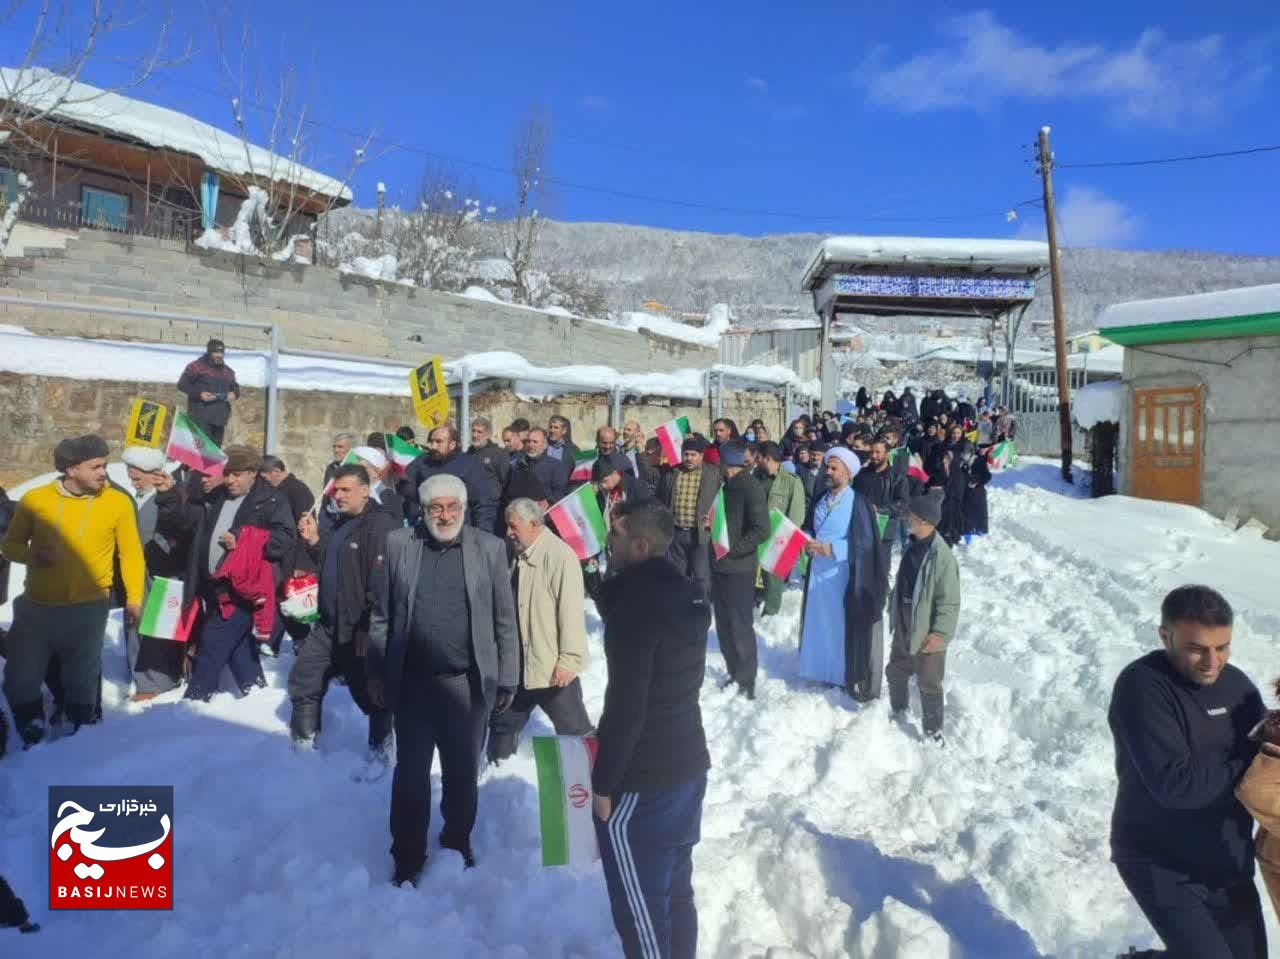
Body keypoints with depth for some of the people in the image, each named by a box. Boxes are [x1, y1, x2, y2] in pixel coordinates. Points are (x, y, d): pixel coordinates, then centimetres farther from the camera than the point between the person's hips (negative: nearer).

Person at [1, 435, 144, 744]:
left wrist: (134, 598, -2)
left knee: (81, 681, 13)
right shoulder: (35, 500, -6)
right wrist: (33, 554, -15)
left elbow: (131, 553, 1)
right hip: (36, 607, 1)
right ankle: (32, 736, 31)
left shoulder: (118, 502, -7)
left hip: (88, 609, -1)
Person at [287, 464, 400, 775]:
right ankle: (303, 741, 36)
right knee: (302, 681, 17)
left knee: (371, 693, 7)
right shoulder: (341, 524, 14)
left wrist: (371, 627, -26)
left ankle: (380, 750, 26)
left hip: (361, 628, -9)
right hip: (328, 623, 9)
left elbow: (382, 583, -25)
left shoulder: (382, 526, -19)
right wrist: (314, 542, 7)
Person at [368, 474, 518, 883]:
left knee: (463, 773, 14)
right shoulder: (399, 544, -1)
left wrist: (508, 679, -1)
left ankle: (458, 847, 35)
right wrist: (376, 672, 3)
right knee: (410, 772, 11)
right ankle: (408, 857, 28)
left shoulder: (490, 548, -3)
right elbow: (381, 615, 4)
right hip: (412, 681, 0)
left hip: (468, 683, 0)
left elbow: (505, 620, -1)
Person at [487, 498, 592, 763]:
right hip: (520, 663, 8)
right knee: (503, 719, 20)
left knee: (573, 727, 7)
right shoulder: (520, 555, 7)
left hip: (553, 667, -8)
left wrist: (569, 660, -21)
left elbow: (571, 611, -21)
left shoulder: (559, 555, -19)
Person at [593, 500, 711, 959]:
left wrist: (604, 783, -12)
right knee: (675, 891, 19)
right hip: (688, 763, 9)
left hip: (642, 782, -9)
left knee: (640, 907, 5)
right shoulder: (686, 596, 6)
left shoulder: (636, 604, -22)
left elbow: (626, 706, -22)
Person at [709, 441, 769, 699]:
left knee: (740, 626, 1)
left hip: (739, 567, -8)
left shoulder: (750, 487, -13)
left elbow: (762, 530, -20)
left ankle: (746, 681, 13)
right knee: (724, 625, 14)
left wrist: (733, 549, -17)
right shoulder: (724, 484, 11)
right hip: (719, 565, 8)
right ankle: (735, 674, 27)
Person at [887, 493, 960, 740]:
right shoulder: (912, 546, 2)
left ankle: (933, 731, 23)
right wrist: (893, 610, 19)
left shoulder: (941, 556, -24)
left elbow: (950, 602, -22)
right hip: (904, 628, 8)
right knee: (895, 672, 23)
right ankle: (898, 712, 46)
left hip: (926, 634, -8)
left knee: (929, 684, 6)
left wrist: (941, 633, -25)